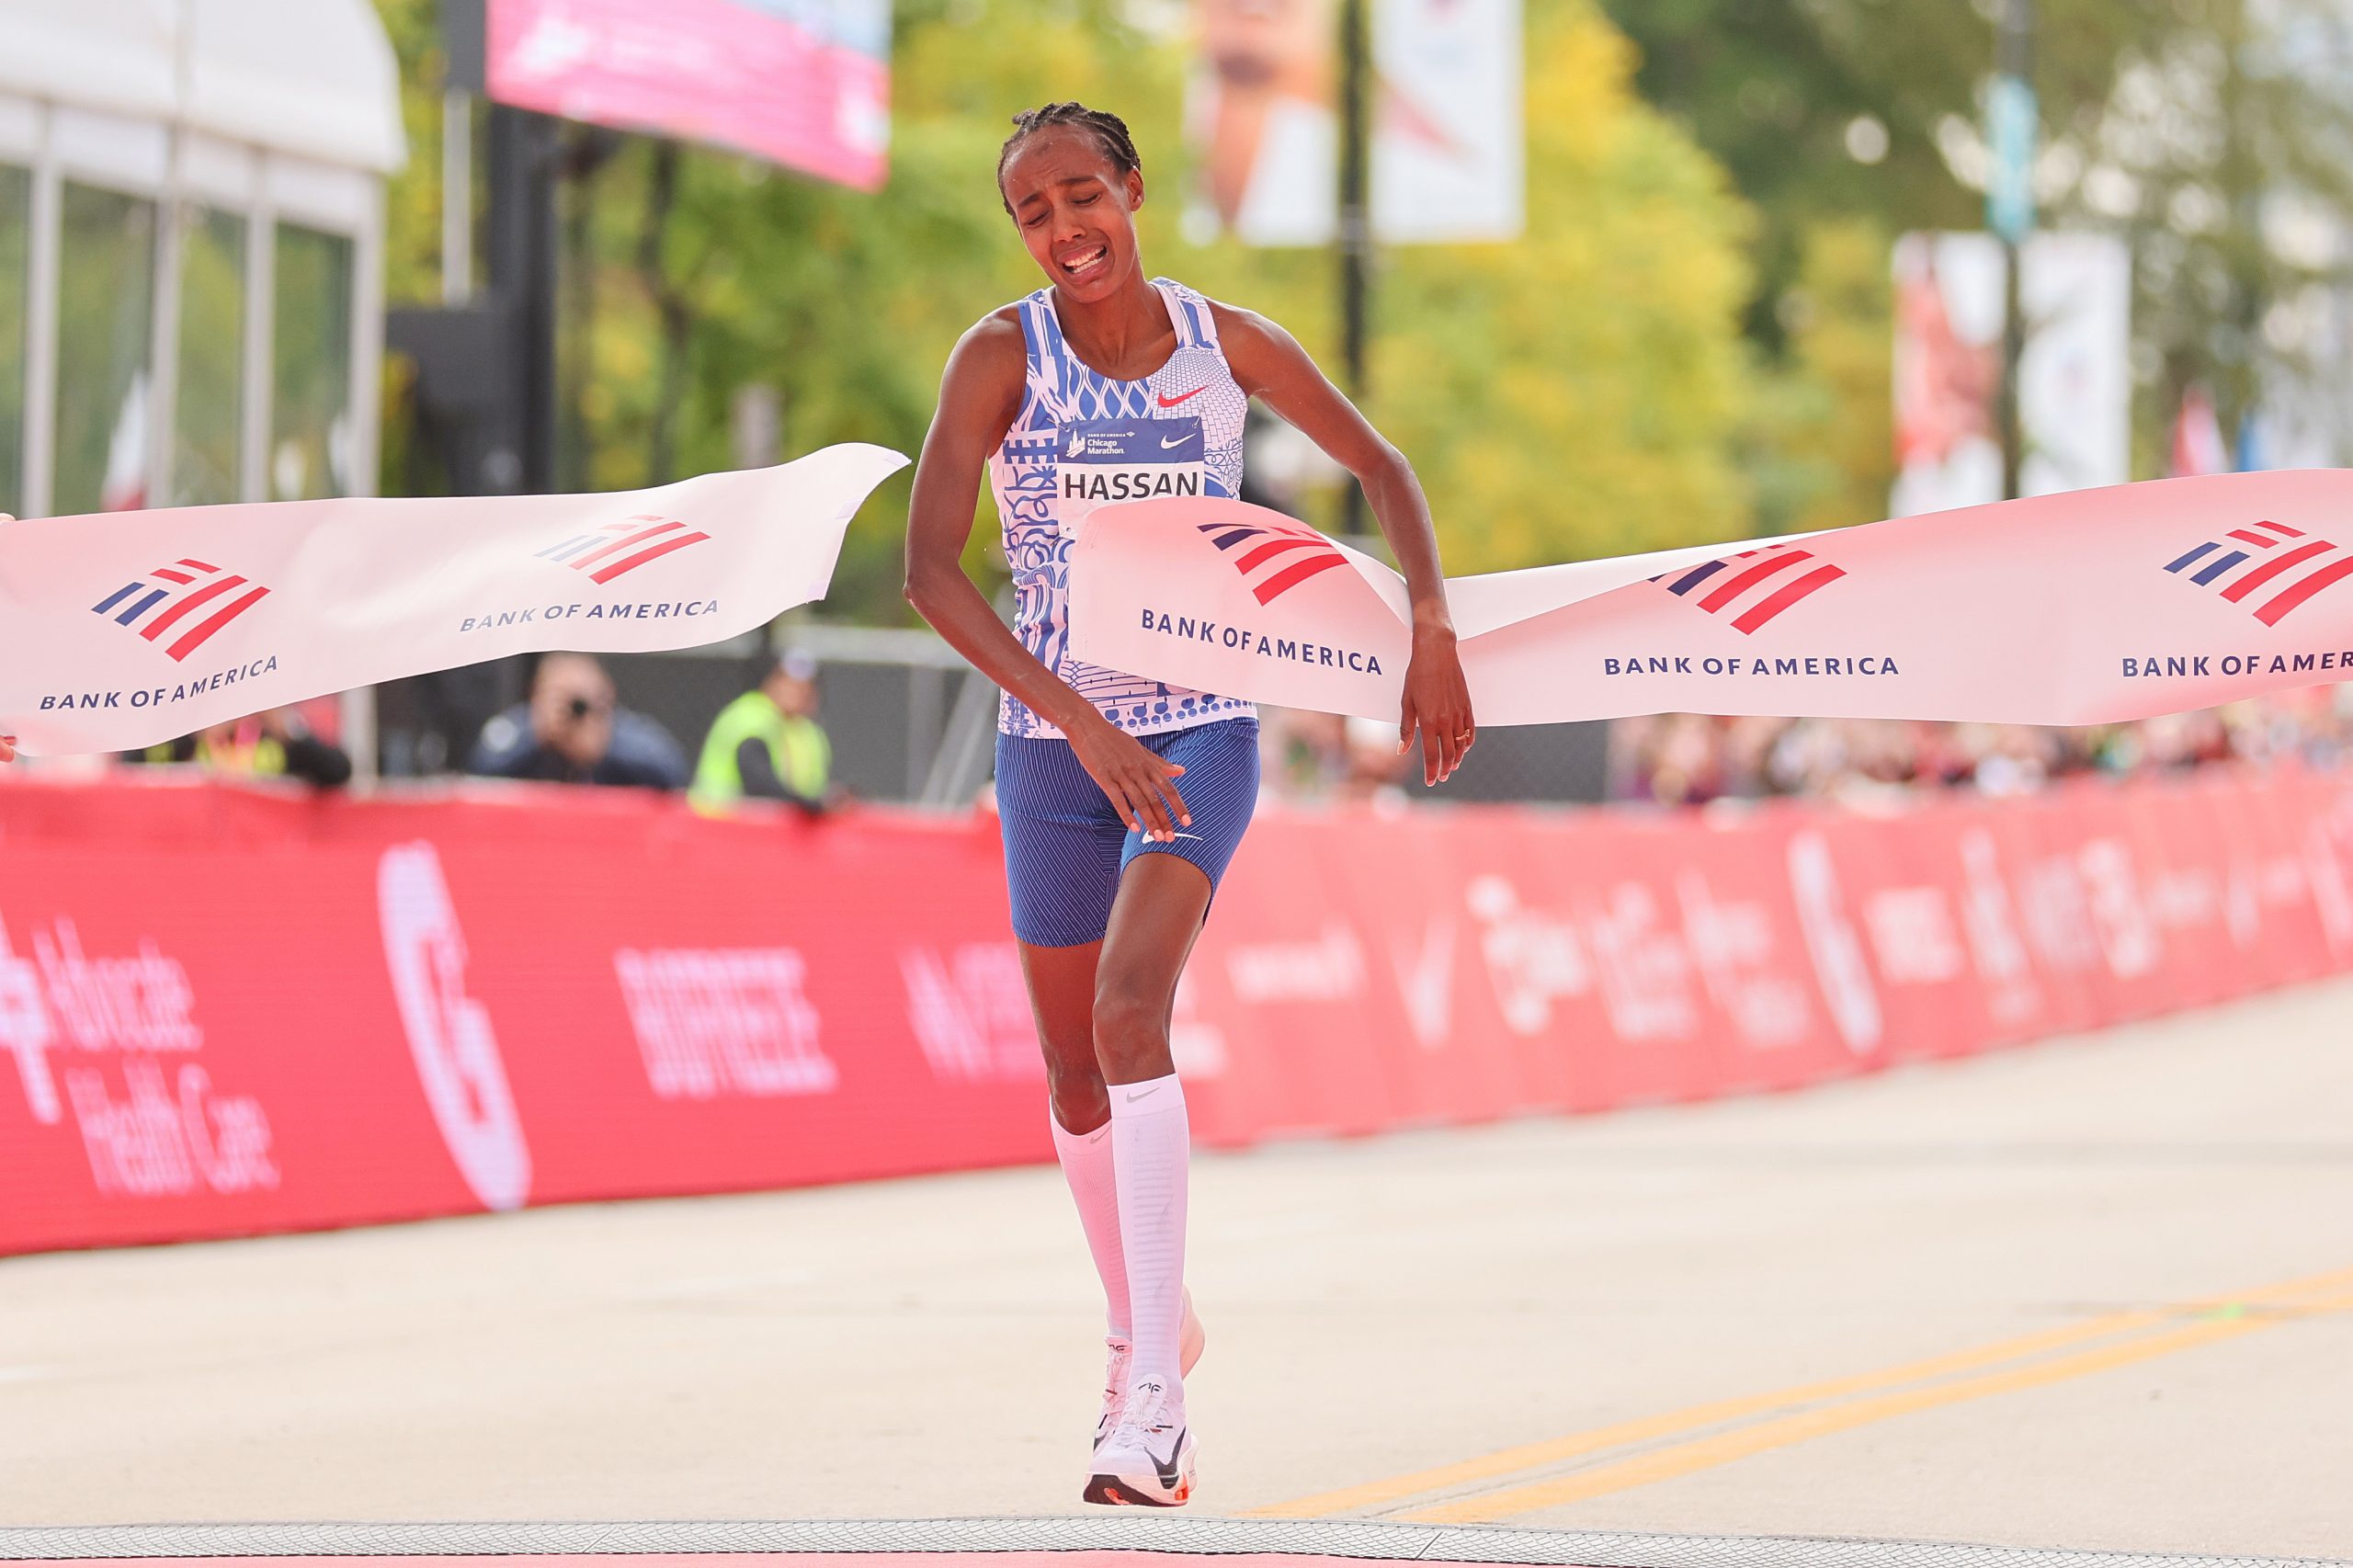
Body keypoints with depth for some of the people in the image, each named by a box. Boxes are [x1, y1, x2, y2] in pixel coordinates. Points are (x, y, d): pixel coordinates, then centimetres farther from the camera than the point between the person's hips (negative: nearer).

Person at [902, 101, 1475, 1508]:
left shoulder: (1227, 341, -5)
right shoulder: (1002, 357, -10)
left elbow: (1383, 468, 11)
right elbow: (929, 569, -18)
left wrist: (1433, 631, -1)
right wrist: (1081, 723, -25)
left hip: (1203, 731, -1)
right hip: (1051, 744, 2)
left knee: (1129, 1014, -23)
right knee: (1077, 1075, 9)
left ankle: (1151, 1396, -26)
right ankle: (1152, 1325, 36)